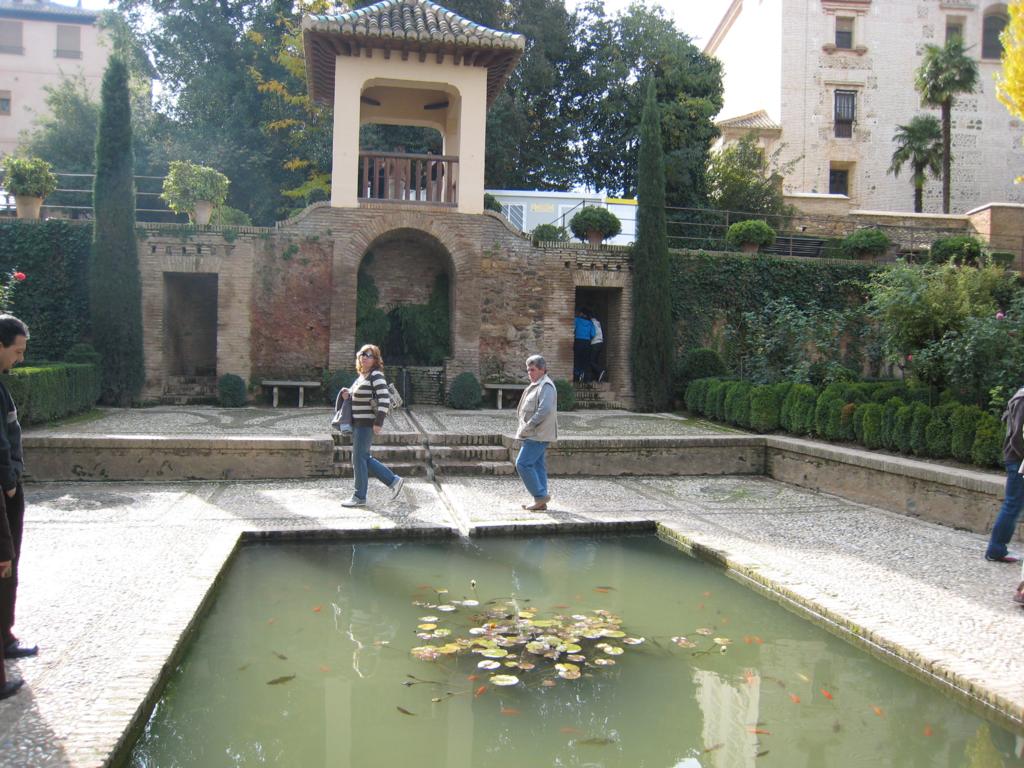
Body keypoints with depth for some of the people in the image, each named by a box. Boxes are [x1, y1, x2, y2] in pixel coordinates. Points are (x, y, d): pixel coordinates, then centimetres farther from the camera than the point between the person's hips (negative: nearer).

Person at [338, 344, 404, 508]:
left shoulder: (376, 375, -14)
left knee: (359, 459, -2)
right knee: (364, 458, 14)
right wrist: (346, 393, 4)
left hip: (367, 424, -10)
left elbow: (385, 400, -22)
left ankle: (359, 497, 9)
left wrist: (378, 423, -23)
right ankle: (393, 481, 23)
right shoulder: (362, 375, 14)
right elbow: (355, 394, 27)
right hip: (358, 423, 10)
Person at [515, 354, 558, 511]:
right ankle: (540, 502, 14)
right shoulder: (535, 385, 18)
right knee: (538, 466, 10)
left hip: (538, 435, -10)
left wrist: (527, 427, -21)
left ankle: (540, 495, -6)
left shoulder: (546, 386, -14)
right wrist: (524, 429, 12)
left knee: (523, 464, -12)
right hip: (534, 434, 10)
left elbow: (544, 410, -25)